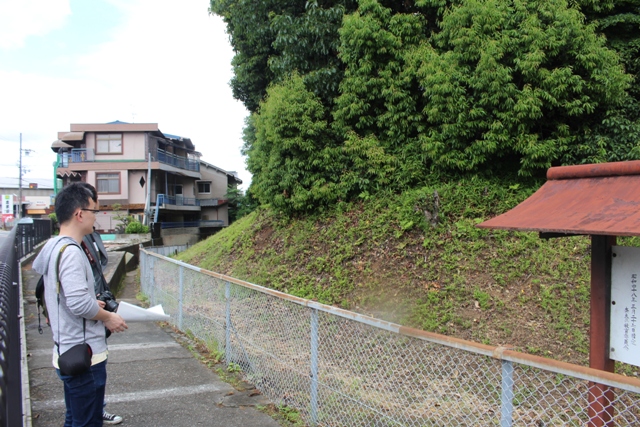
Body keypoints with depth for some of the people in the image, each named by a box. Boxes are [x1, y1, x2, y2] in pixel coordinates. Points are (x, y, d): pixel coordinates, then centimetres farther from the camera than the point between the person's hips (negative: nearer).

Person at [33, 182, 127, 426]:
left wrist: (93, 303, 9)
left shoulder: (54, 247, 9)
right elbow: (79, 303, -28)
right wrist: (107, 317, -12)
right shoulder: (71, 251, -21)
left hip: (70, 352, 10)